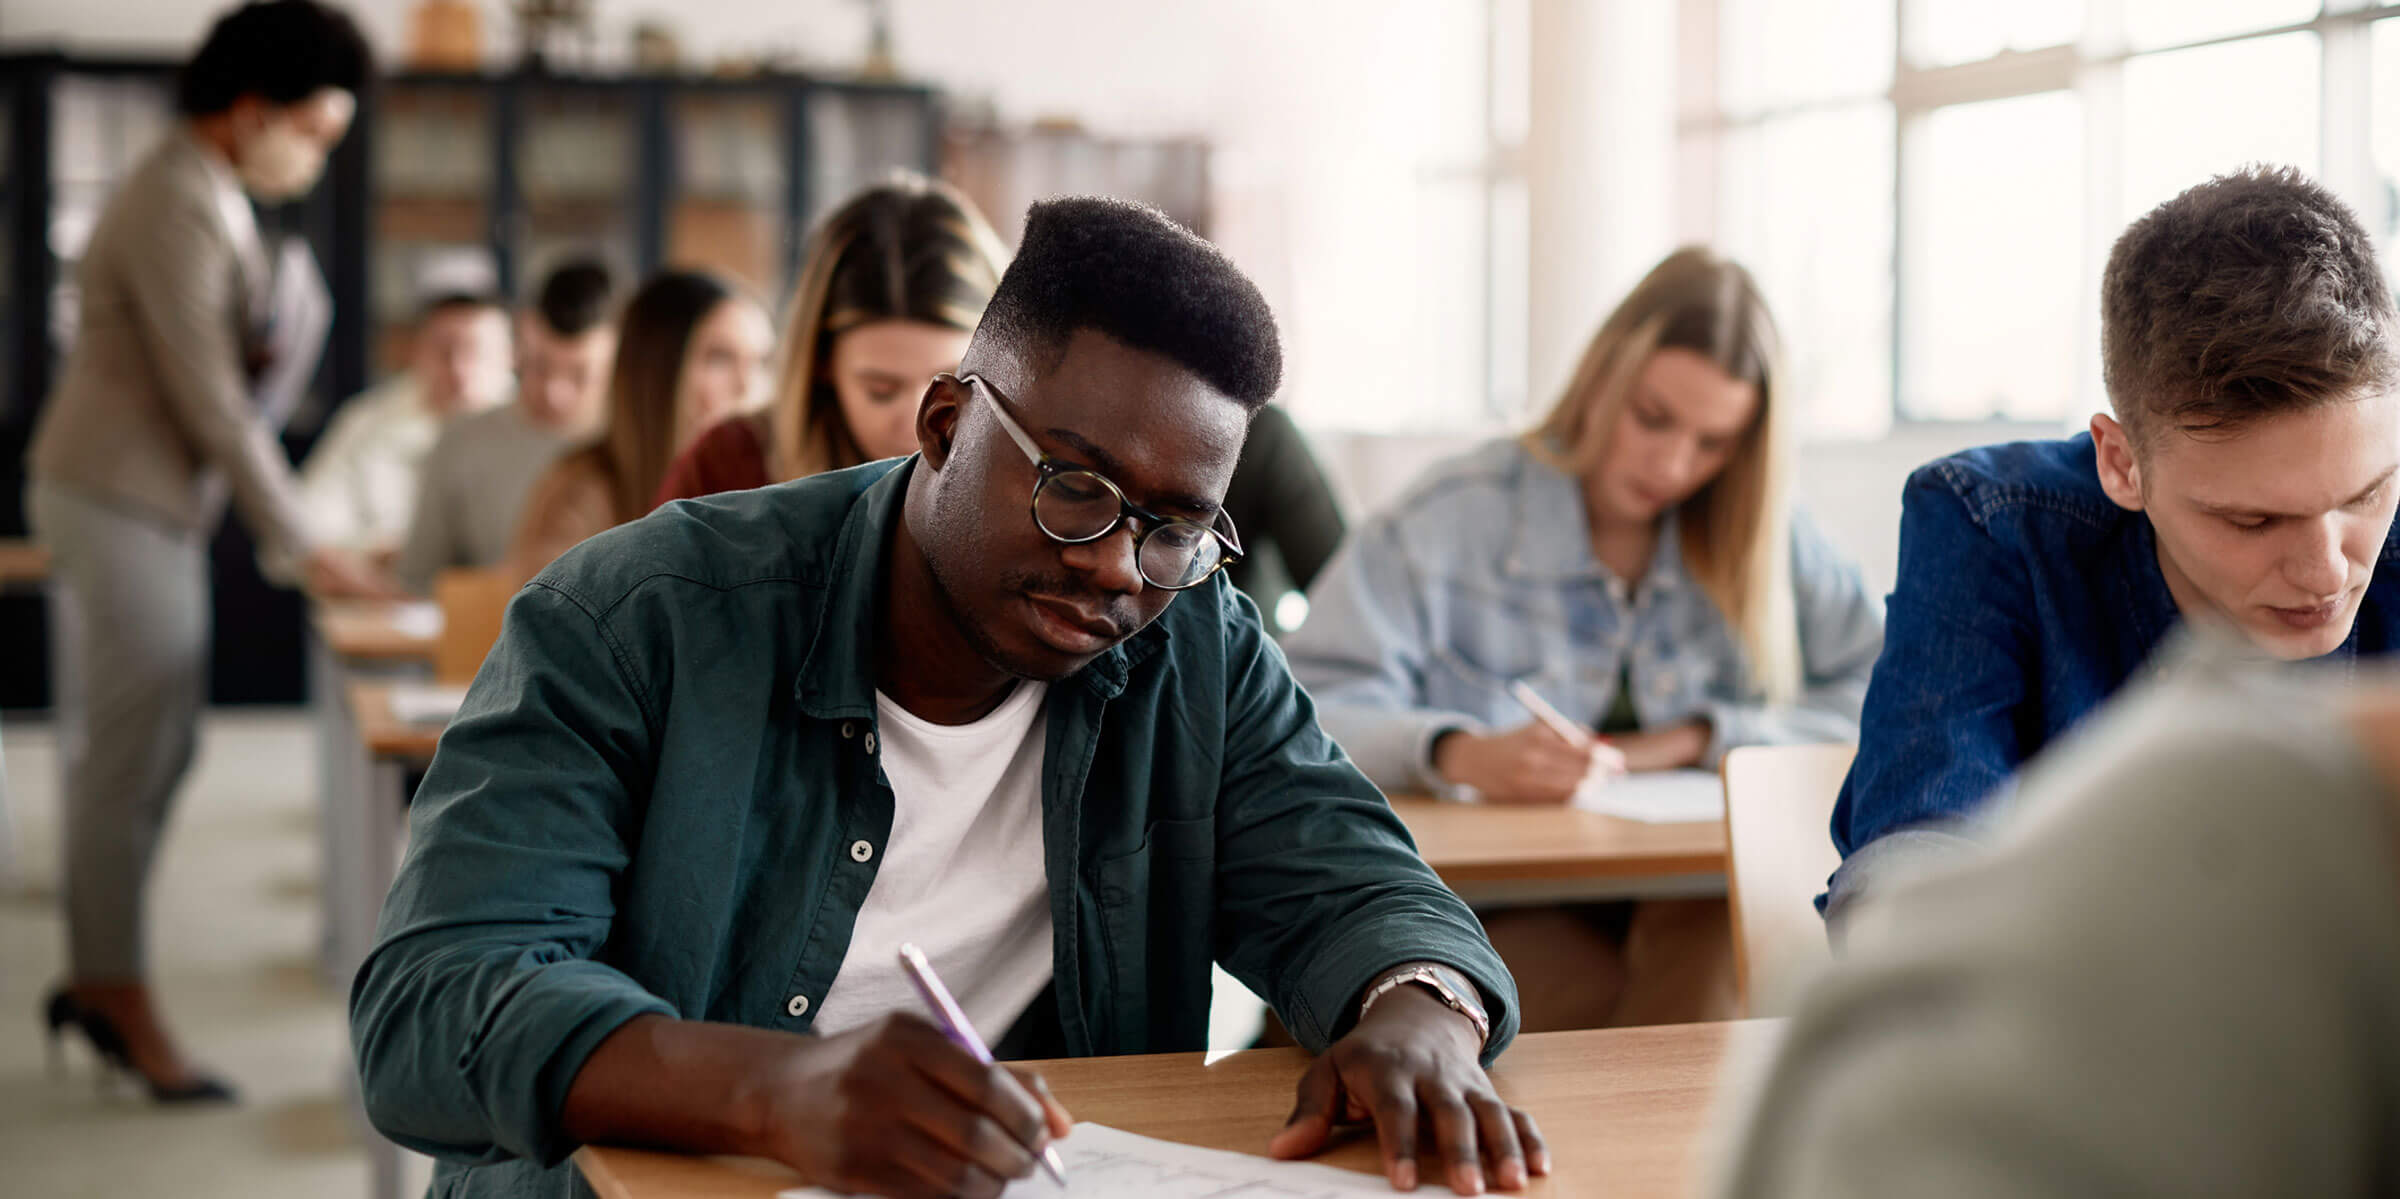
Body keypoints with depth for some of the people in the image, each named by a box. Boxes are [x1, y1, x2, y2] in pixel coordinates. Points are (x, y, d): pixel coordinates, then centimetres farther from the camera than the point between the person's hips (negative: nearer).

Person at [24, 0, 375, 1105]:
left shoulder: (208, 198, 14)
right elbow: (207, 400, -20)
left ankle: (93, 979, 20)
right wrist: (299, 548, -16)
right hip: (120, 501, -10)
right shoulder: (176, 209, -18)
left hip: (150, 502, 10)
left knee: (151, 747, 12)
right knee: (131, 753, -5)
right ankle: (118, 992, 3)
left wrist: (279, 349, -1)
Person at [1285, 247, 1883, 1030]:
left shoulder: (1764, 544, 11)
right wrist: (1462, 756, -30)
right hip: (1491, 904, -4)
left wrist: (1693, 739, -7)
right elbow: (1297, 714, -11)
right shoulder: (1451, 521, 0)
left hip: (1693, 915, 4)